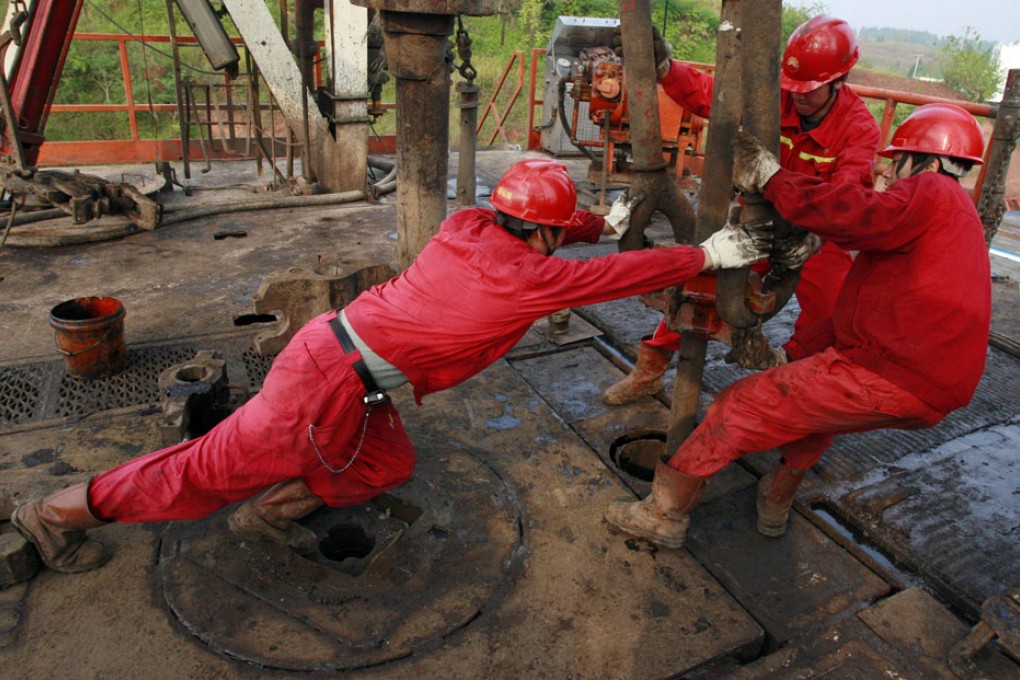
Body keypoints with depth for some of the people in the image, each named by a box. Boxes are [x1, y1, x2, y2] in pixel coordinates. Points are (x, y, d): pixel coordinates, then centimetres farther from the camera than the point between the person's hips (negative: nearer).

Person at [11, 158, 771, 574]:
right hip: (331, 383, -8)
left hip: (337, 349, 9)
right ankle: (65, 510, 27)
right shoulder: (526, 278, -19)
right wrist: (707, 255, 1)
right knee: (215, 469, 9)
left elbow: (532, 225, 22)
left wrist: (603, 224, 28)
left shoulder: (468, 224, 2)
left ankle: (274, 508, 24)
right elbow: (616, 278, -11)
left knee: (389, 465, 19)